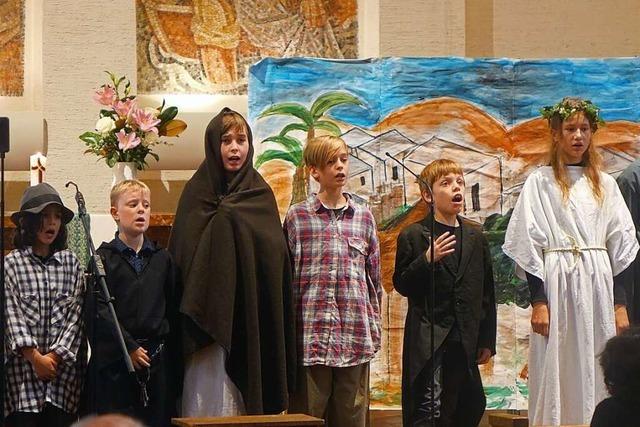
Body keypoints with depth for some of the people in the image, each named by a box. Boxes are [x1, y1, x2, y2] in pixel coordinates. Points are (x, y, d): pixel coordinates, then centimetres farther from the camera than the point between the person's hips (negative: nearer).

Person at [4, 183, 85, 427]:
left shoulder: (70, 263, 10)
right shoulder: (11, 263, 3)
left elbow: (75, 314, 5)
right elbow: (11, 315, -3)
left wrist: (55, 356, -5)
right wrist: (36, 358, -10)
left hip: (63, 368, 2)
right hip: (23, 368, -2)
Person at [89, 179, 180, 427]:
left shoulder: (162, 258, 11)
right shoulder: (103, 258, 0)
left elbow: (172, 308, 10)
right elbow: (100, 311, -9)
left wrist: (171, 352, 3)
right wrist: (129, 348, -14)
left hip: (157, 358, 3)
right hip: (115, 358, -3)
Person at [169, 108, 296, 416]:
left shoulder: (260, 194, 9)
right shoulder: (197, 193, 4)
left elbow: (276, 256, 3)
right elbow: (182, 254, 0)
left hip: (251, 318, 2)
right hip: (208, 318, -2)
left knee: (248, 402, 1)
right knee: (208, 398, -4)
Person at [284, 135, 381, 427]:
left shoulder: (364, 217, 11)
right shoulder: (297, 216, 3)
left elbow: (374, 279, 15)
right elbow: (286, 277, 4)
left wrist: (374, 330, 11)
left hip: (356, 338, 2)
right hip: (311, 336, -2)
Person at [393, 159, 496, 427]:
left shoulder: (475, 236, 11)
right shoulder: (413, 236, -1)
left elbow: (486, 291, 13)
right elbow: (401, 285, -4)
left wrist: (487, 340, 11)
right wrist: (427, 259, -20)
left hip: (465, 341, 5)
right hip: (427, 339, -5)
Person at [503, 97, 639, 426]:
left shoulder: (605, 185, 12)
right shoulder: (539, 182, 1)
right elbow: (529, 245, -3)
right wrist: (538, 302, -11)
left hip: (598, 286, 3)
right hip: (557, 284, -3)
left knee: (598, 379, 3)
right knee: (556, 377, -2)